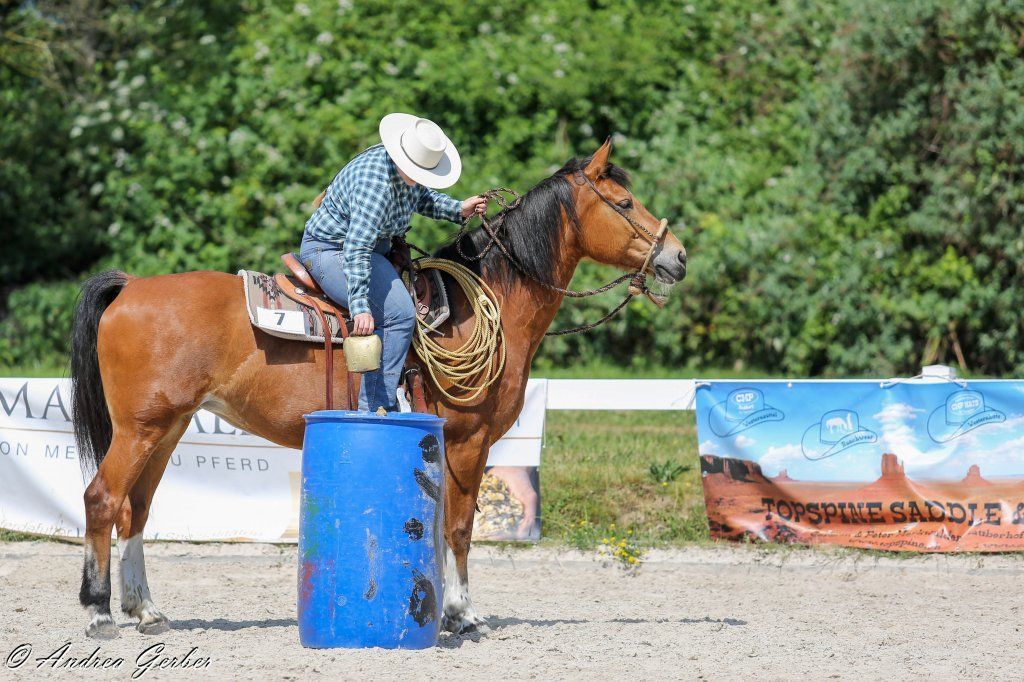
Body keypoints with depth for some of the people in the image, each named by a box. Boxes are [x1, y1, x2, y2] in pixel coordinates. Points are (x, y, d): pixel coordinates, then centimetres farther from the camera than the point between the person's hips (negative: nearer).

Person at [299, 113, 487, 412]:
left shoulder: (411, 169, -4)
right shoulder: (376, 183, -34)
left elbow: (423, 197, 21)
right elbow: (356, 249, -39)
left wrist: (459, 209, 5)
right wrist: (360, 307, -45)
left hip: (374, 247, 11)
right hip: (330, 250, -11)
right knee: (398, 314, -24)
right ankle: (376, 409, -23)